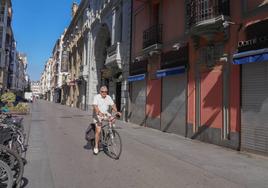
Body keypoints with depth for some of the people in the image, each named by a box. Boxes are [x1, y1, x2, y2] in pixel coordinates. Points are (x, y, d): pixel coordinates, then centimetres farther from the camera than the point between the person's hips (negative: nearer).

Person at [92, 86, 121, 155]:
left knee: (113, 120, -23)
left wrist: (116, 111, -25)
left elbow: (113, 105, -7)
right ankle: (96, 147, 2)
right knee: (98, 131, -10)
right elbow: (95, 106, -27)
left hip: (105, 114, 5)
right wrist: (99, 112, -45)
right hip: (98, 115, -5)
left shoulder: (108, 97, 1)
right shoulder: (96, 97, -13)